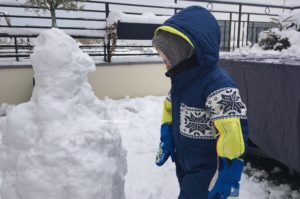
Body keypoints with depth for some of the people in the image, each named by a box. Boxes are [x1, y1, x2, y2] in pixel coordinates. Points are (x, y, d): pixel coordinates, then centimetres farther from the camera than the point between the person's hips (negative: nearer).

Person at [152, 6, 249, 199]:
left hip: (206, 171, -8)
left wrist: (228, 172, -24)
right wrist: (165, 139, 12)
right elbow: (170, 109, 15)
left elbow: (234, 131, -29)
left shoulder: (218, 84, -28)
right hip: (184, 163, 9)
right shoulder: (182, 78, 1)